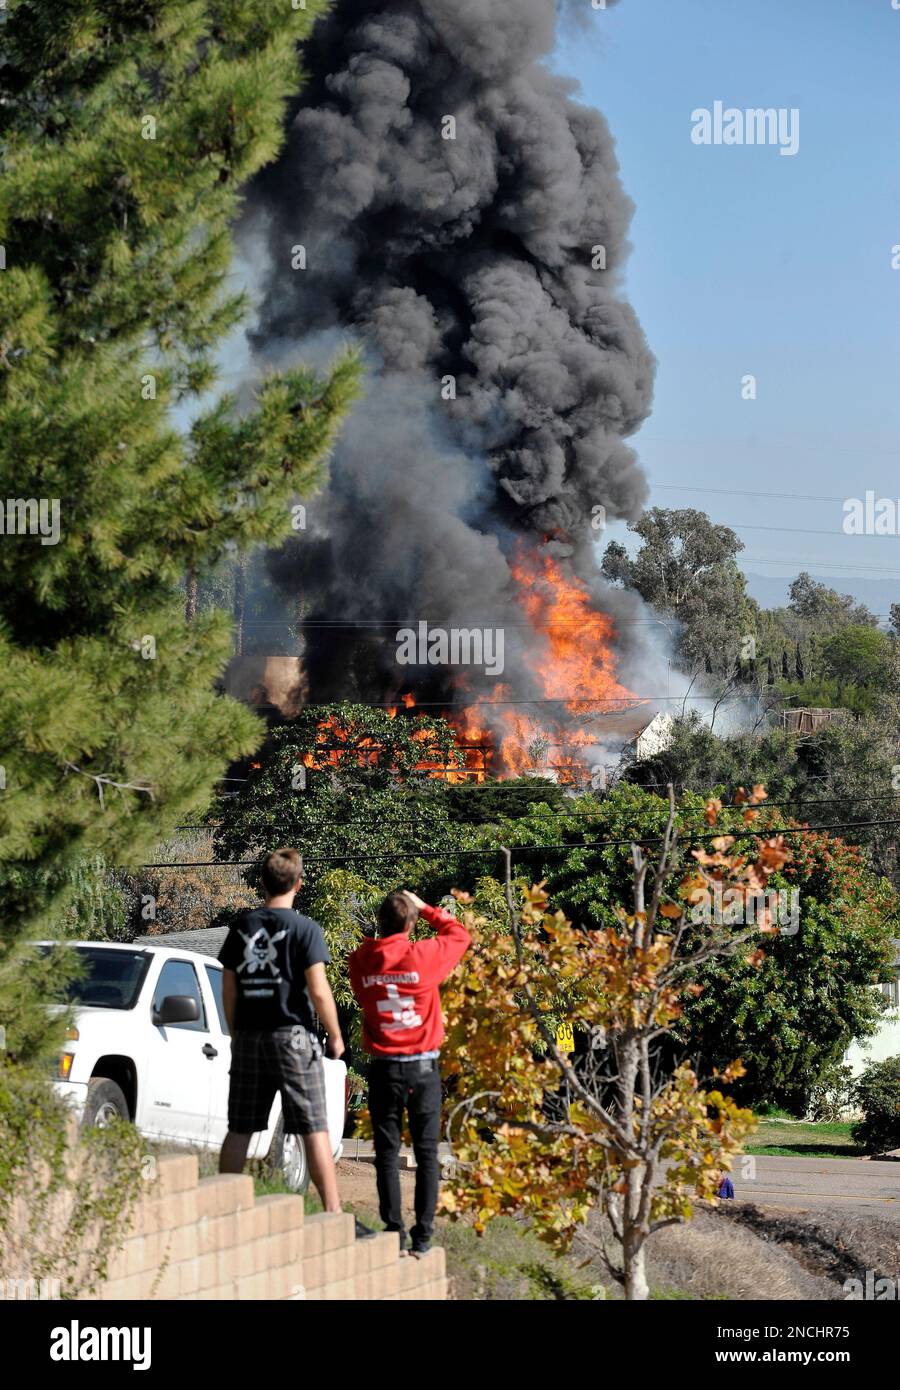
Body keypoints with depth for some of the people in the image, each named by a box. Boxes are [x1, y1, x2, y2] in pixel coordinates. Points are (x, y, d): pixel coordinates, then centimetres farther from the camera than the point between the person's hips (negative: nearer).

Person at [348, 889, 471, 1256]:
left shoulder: (361, 961, -4)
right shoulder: (424, 956, -10)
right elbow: (459, 934, 8)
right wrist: (425, 908, 14)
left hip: (384, 1068, 1)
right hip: (423, 1066, -1)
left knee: (387, 1152, 6)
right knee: (426, 1152, 5)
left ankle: (394, 1232, 1)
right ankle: (423, 1235, 1)